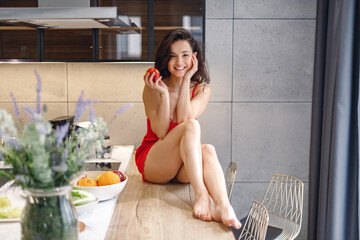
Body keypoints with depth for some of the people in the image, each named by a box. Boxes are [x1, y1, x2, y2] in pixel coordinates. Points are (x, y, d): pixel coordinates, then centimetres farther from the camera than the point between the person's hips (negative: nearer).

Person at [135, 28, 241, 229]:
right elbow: (160, 131, -13)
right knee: (192, 126, -31)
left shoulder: (202, 90, 3)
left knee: (208, 150, -34)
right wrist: (164, 93, -21)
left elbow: (184, 118, -17)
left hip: (184, 169, 3)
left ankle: (223, 207, -53)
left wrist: (186, 80, -13)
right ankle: (201, 195, -44)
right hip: (152, 163, -2)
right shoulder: (153, 88, -4)